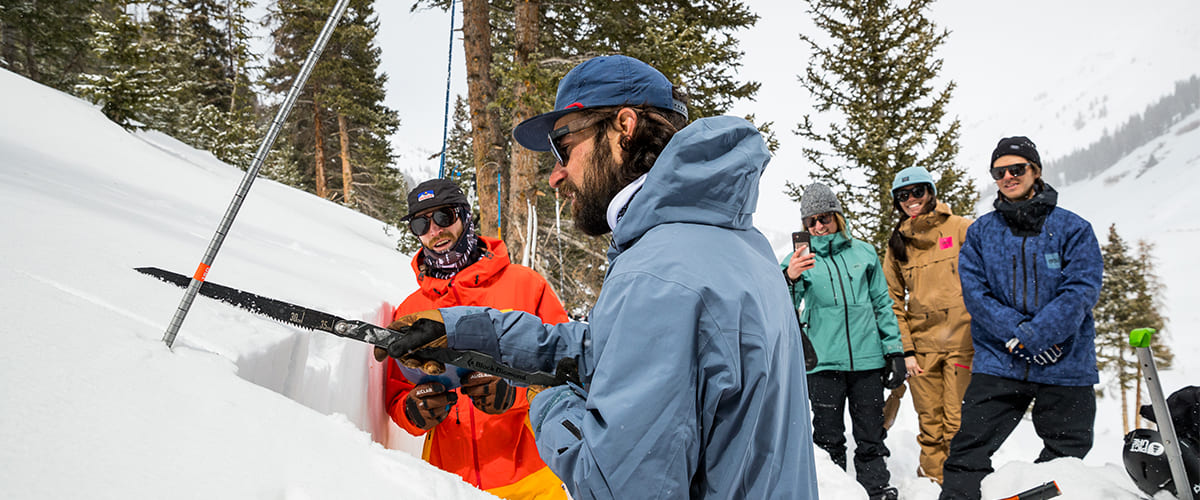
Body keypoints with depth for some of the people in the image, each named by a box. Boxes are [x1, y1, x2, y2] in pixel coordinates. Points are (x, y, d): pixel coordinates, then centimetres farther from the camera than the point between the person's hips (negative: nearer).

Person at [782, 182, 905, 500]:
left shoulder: (864, 253, 10)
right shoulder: (800, 259, 4)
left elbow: (882, 305, 15)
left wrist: (894, 351, 10)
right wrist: (789, 280, -31)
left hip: (868, 360, 2)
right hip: (824, 364, -1)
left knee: (871, 439, 9)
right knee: (829, 440, 4)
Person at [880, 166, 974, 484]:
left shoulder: (960, 229, 1)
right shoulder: (897, 243, 11)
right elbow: (893, 301, 12)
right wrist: (905, 349, 3)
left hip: (963, 340, -3)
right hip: (921, 343, 3)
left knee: (958, 422, -6)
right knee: (930, 422, 6)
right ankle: (932, 481, 18)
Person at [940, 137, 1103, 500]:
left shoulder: (1072, 229, 0)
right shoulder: (980, 232, 6)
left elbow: (1081, 291, -10)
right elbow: (974, 291, -2)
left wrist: (1031, 336, -19)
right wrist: (1016, 332, -16)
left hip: (1065, 365, 0)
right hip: (998, 362, 1)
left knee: (1066, 457, 10)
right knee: (968, 451, -5)